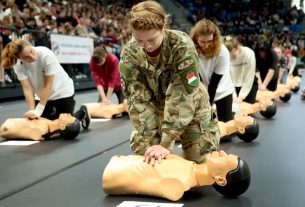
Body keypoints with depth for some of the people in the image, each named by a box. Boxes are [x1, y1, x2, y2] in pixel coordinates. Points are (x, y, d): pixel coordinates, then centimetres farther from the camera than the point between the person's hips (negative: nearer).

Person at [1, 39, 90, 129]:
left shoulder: (47, 55, -33)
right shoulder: (18, 65, -20)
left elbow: (48, 85, -29)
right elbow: (27, 89, -20)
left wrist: (38, 110, -30)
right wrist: (32, 110, -33)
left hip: (62, 92, -4)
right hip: (41, 95, 4)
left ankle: (82, 112, 29)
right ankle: (53, 113, 32)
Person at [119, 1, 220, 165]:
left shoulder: (182, 46, -33)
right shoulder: (129, 54, -23)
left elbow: (182, 98, -34)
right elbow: (138, 100, -23)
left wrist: (165, 143, -36)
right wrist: (152, 141, -31)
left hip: (190, 106, -2)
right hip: (155, 108, 2)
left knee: (200, 160, 1)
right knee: (142, 155, 0)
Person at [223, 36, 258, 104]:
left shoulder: (249, 53, -28)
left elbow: (249, 78, -21)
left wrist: (241, 96, -21)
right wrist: (233, 97, -21)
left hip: (249, 84, -1)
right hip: (234, 85, 1)